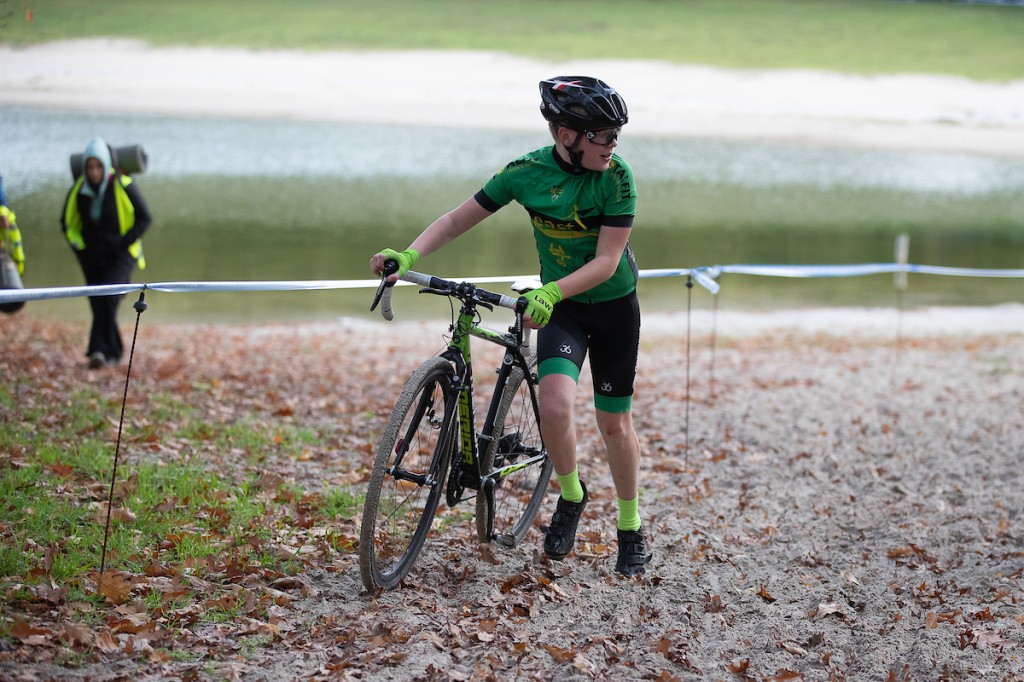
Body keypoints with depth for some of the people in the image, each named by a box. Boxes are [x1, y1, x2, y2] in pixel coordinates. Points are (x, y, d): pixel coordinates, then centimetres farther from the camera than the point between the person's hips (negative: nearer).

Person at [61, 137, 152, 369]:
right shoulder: (78, 189, -1)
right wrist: (79, 247, 3)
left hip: (121, 255, -4)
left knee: (108, 296, -24)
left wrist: (123, 244, -10)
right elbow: (67, 222, 14)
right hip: (93, 258, 4)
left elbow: (145, 217, -5)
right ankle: (114, 352, 18)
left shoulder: (123, 186, -12)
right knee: (99, 304, 3)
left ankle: (99, 349, -28)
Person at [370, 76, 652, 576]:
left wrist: (550, 293, -38)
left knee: (614, 423, 5)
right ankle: (570, 496, 6)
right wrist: (408, 256, -23)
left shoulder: (617, 177, -20)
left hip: (614, 306, -1)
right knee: (555, 405, -23)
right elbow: (457, 220, -8)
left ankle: (631, 530, 26)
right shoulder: (527, 173, -15)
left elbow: (607, 261, -23)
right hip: (559, 306, 1)